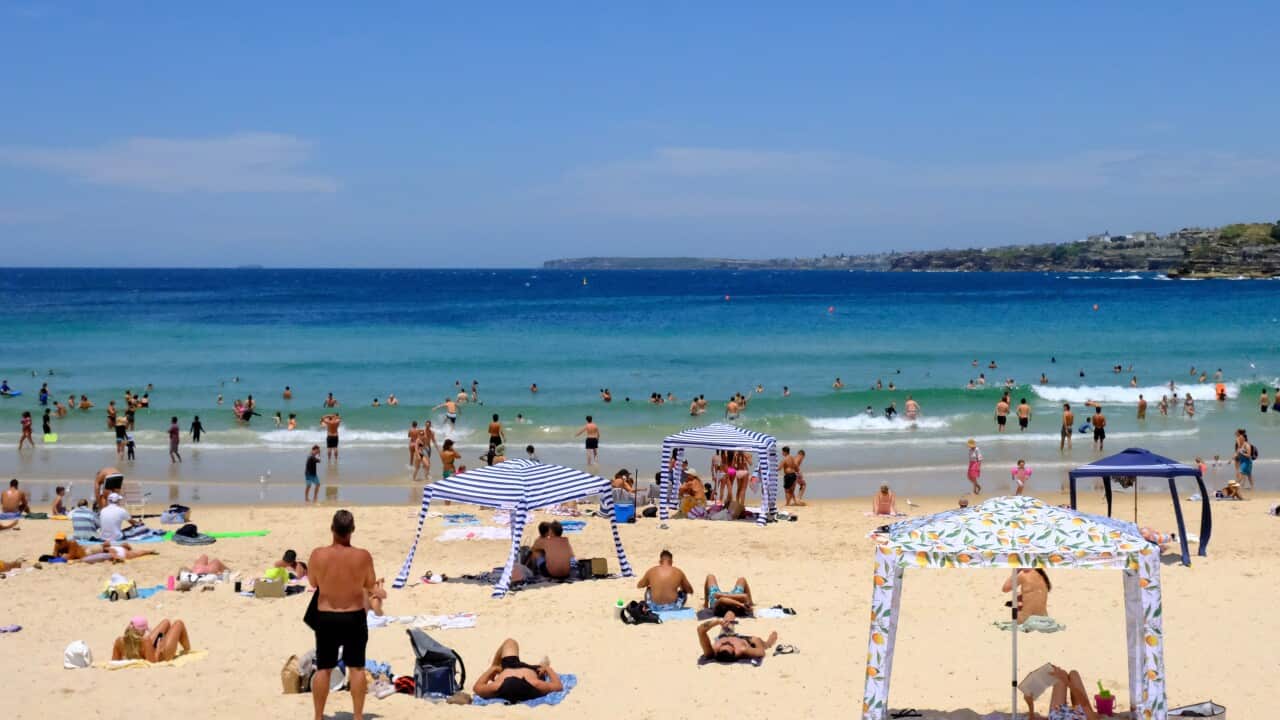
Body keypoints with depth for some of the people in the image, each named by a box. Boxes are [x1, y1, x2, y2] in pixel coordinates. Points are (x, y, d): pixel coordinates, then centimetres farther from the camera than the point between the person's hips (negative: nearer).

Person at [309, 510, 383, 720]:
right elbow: (371, 587, -2)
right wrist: (378, 592, 20)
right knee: (356, 667, 9)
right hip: (354, 617, -1)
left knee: (323, 668, 10)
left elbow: (313, 582, 4)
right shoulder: (362, 556, -14)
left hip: (326, 618, 1)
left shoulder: (318, 554, -13)